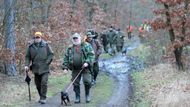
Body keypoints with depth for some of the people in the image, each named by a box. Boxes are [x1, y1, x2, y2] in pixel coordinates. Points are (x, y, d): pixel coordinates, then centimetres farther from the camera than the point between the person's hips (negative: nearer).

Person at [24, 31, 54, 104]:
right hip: (35, 69, 3)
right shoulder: (31, 47, 5)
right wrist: (26, 65, -2)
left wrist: (47, 62, -7)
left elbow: (51, 54, 2)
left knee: (44, 83, -13)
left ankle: (43, 98, -7)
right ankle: (41, 97, 25)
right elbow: (27, 57, 9)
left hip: (44, 69, -3)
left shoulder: (45, 45, -1)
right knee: (38, 84, 10)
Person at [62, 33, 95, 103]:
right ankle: (77, 98, 12)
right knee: (75, 83, 2)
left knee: (87, 81, -13)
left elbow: (91, 54, -6)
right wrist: (65, 67, 3)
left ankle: (87, 95, 7)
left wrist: (87, 62, -19)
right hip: (75, 69, 4)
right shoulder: (70, 49, 14)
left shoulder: (86, 46, 2)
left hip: (85, 68, -4)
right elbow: (66, 58, 15)